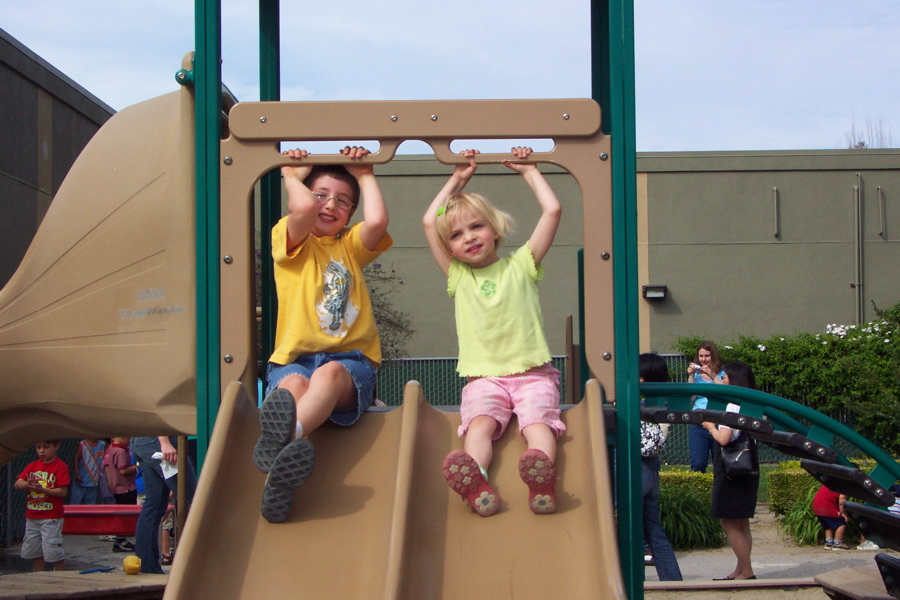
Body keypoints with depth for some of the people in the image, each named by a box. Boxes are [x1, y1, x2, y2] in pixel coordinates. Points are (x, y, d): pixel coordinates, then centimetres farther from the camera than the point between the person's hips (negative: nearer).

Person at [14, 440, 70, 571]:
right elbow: (17, 484, 2)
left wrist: (42, 489, -23)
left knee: (54, 553, -7)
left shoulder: (60, 466, -7)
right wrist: (27, 484, -19)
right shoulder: (33, 466, 11)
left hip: (51, 517, -6)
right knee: (35, 552, 11)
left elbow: (63, 491, -14)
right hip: (32, 517, 6)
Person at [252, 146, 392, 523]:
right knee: (292, 385, -38)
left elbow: (377, 220, 2)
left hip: (349, 361, 1)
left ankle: (282, 439, -71)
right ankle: (281, 473, -70)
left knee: (329, 375, -37)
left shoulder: (351, 246, 25)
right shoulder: (291, 242, 16)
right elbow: (302, 207, -8)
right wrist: (293, 176, 13)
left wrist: (364, 175, 16)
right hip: (294, 359, 0)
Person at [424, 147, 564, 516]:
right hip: (483, 379, 1)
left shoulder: (520, 266, 11)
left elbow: (552, 210, 6)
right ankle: (477, 484, -54)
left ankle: (543, 480, -53)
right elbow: (429, 222, 15)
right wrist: (457, 180, 22)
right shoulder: (458, 276, 17)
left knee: (538, 423, -28)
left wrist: (528, 170, 17)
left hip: (532, 375, -1)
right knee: (480, 424, -28)